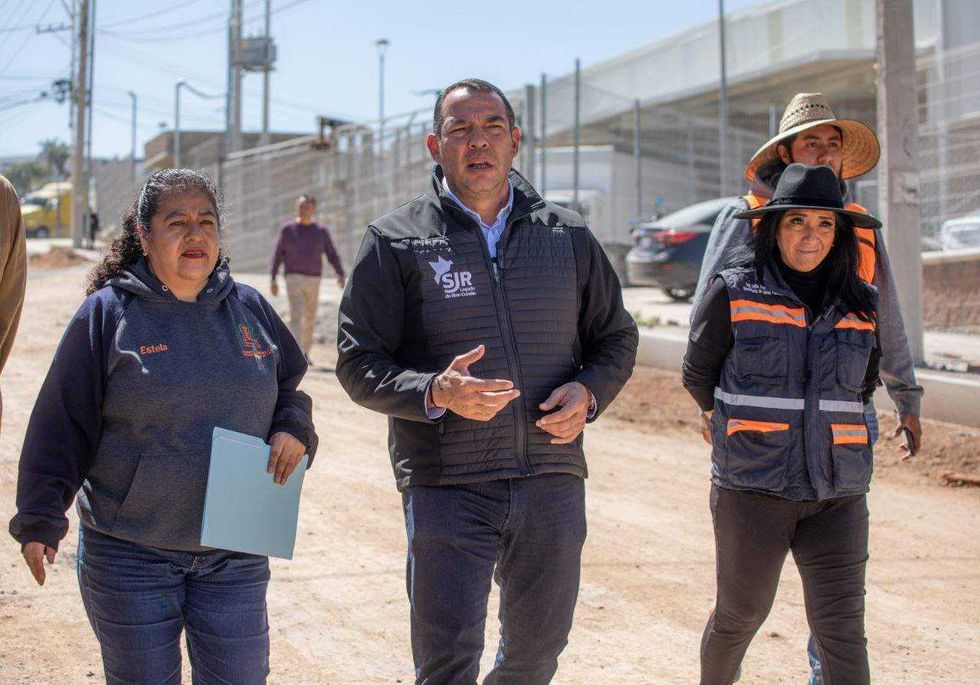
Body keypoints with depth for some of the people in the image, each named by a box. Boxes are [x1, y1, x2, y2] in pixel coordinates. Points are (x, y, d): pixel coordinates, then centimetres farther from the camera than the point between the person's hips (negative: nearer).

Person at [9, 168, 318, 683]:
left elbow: (290, 385, 21)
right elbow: (60, 425, -2)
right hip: (130, 558, -3)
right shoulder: (107, 313, -4)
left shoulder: (249, 308, 7)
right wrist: (40, 521, -7)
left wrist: (293, 428, -1)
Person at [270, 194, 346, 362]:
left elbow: (332, 256, 2)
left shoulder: (321, 231, 4)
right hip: (294, 278, -3)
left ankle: (305, 352, 31)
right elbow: (277, 255, 1)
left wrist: (341, 275, -14)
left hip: (313, 280, 3)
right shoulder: (287, 229, -1)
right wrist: (273, 280, -4)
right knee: (296, 317, -16)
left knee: (310, 319, 12)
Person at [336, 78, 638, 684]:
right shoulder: (397, 242, 1)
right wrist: (437, 393, -21)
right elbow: (360, 365, -2)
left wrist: (588, 393, -5)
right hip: (445, 487, -3)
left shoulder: (569, 236, 10)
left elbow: (617, 338, 17)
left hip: (552, 481, 3)